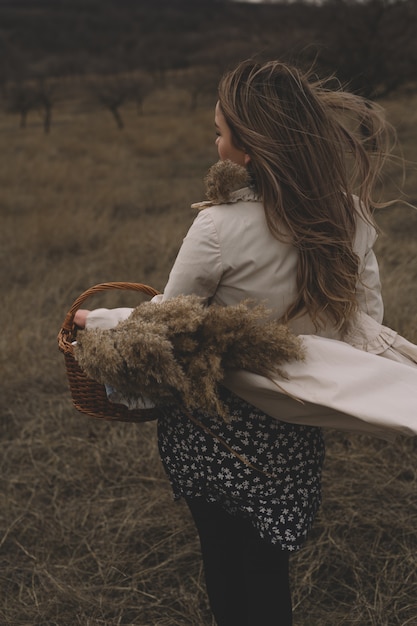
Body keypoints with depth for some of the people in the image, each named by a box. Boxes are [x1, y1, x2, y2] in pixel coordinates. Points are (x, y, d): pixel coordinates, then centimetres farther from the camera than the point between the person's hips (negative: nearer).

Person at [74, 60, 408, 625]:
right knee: (270, 569, 24)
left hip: (220, 431, -4)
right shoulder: (351, 213, -7)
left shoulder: (221, 226, -23)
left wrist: (96, 319, 8)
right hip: (297, 432, 5)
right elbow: (369, 315, 3)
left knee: (227, 564, 18)